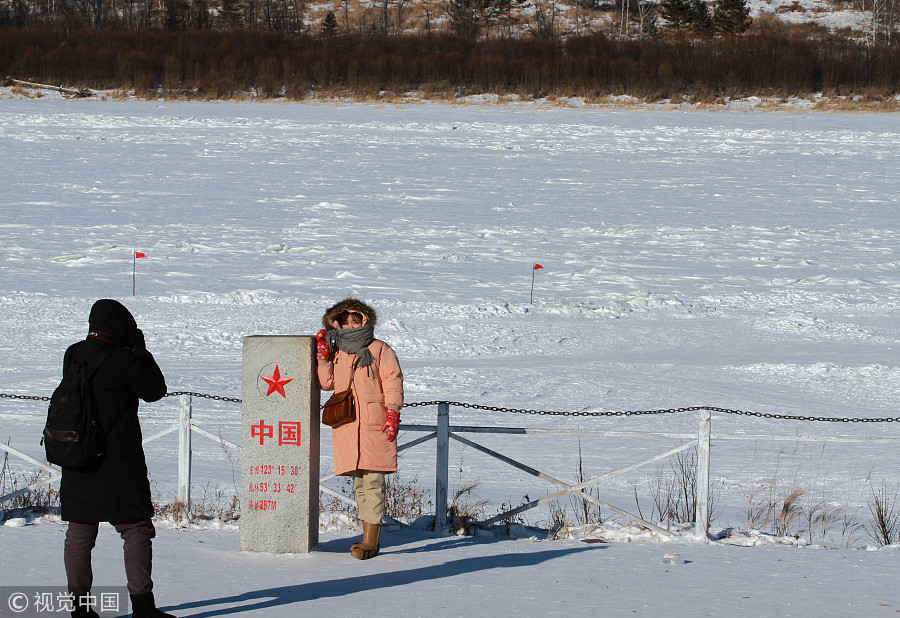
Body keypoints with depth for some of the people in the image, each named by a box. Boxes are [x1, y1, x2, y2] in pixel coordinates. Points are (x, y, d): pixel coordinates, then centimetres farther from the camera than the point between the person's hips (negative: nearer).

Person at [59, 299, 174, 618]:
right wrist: (141, 352, 5)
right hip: (119, 463, -6)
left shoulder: (73, 355, 3)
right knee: (136, 530, 0)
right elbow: (155, 390, -4)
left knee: (79, 531, 11)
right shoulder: (123, 361, -16)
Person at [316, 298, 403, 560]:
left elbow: (393, 381, -2)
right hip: (346, 426, 5)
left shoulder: (380, 349, 4)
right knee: (359, 482, 8)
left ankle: (370, 541, -13)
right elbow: (327, 383, 8)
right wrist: (322, 356, 0)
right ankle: (370, 536, 14)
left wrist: (392, 411, -12)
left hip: (374, 423, -5)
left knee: (372, 480, -11)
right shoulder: (336, 353, 17)